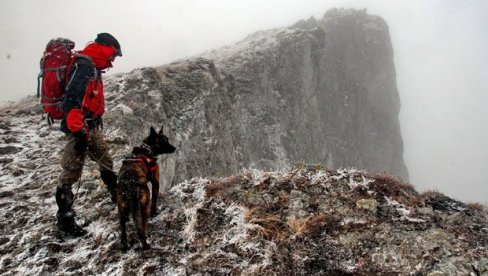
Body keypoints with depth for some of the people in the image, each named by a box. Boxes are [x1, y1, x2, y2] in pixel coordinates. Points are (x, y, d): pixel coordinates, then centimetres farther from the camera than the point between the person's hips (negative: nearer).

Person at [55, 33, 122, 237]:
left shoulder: (92, 67, 14)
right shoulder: (83, 67, -18)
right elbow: (71, 101, -27)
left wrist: (97, 121, 29)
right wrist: (79, 132, -30)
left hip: (91, 127, 10)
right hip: (79, 128, -10)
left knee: (106, 162, 22)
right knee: (72, 172, -3)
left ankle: (118, 195, 41)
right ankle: (64, 218, 6)